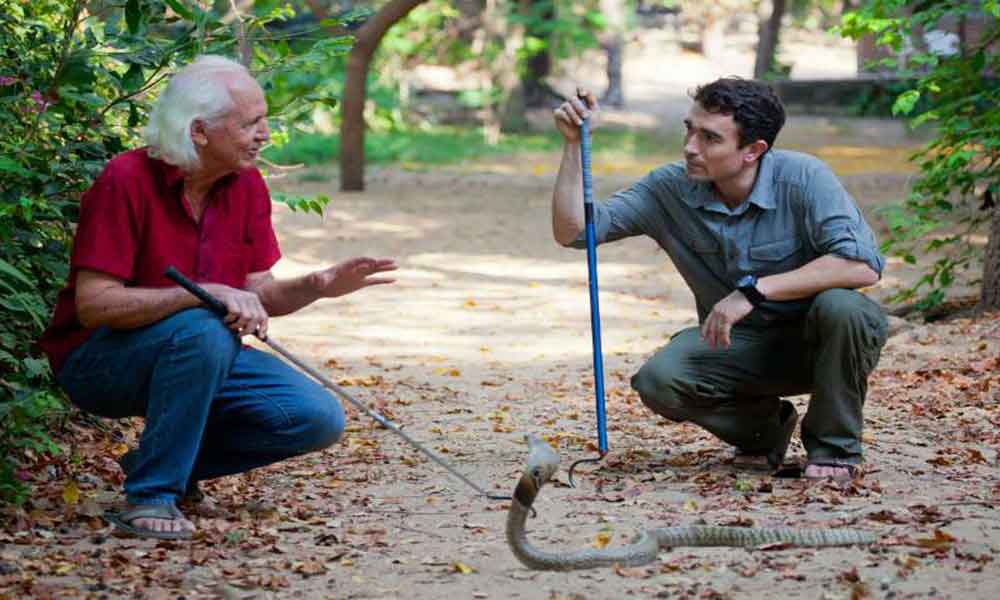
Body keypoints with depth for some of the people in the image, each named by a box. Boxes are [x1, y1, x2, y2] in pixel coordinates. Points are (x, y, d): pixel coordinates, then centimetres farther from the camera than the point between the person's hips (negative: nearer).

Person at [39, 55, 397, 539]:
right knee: (203, 331, -37)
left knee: (319, 418, -11)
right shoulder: (126, 181, -21)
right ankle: (150, 496, -24)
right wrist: (206, 292, -35)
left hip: (200, 355, 7)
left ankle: (168, 460, 6)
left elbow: (257, 294, 3)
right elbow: (93, 305, -26)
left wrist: (317, 287, -18)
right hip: (98, 361, -7)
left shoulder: (247, 184, 0)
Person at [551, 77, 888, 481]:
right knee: (658, 380, -25)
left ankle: (834, 446, -10)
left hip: (818, 341, -3)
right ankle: (764, 426, 7)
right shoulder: (669, 189, -8)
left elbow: (863, 265, -31)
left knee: (839, 306, -37)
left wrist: (754, 290, -33)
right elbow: (573, 231, -7)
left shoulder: (802, 178, -20)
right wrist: (574, 144, -18)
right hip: (741, 344, 3)